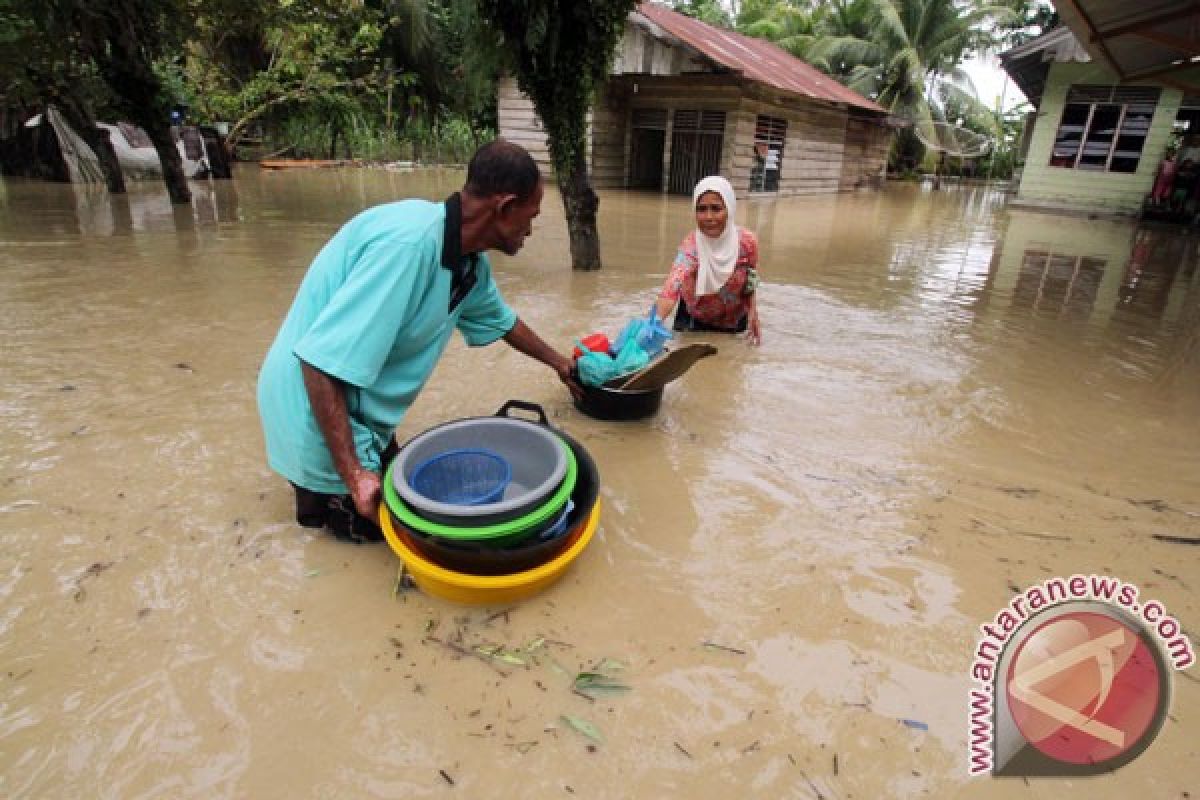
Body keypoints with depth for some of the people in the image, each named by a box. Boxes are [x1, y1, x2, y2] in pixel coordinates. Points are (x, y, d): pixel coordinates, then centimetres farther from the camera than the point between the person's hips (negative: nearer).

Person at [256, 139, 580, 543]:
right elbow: (322, 362, -34)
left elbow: (501, 320, 18)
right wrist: (353, 473, -30)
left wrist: (557, 362, 31)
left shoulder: (471, 262, -4)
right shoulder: (409, 243, -33)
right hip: (316, 414, -8)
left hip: (358, 411, 9)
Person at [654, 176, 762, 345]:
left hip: (734, 322, 2)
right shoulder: (691, 246, -34)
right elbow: (674, 284, -54)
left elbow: (751, 285, -4)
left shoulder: (747, 242, -24)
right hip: (695, 321, -2)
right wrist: (655, 320, -72)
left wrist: (752, 314, -20)